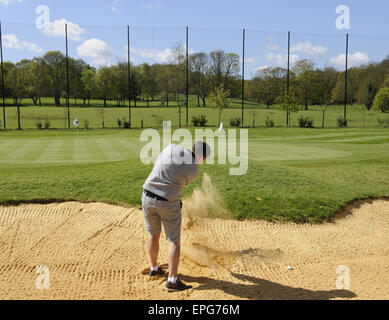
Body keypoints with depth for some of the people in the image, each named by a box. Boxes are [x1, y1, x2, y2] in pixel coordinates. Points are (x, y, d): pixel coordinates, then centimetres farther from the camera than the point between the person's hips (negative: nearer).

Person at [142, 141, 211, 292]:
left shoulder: (171, 147, -4)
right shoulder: (194, 172, -11)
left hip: (147, 197, 5)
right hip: (169, 203, -5)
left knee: (154, 234, 23)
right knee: (174, 241, 7)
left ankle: (154, 268, 38)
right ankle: (172, 281, 2)